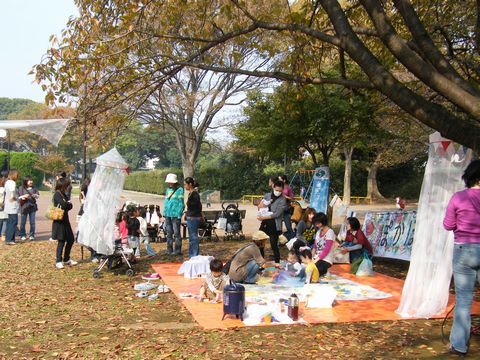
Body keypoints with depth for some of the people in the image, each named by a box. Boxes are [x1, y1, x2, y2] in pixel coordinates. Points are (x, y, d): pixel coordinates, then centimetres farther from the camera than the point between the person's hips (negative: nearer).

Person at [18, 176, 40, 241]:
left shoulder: (33, 187, 6)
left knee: (32, 222, 3)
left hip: (32, 207, 2)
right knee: (23, 222, 3)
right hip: (24, 207, -2)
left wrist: (36, 195, -10)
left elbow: (38, 195, 13)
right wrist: (24, 196, -23)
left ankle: (31, 235, 11)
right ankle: (22, 235, 15)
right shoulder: (21, 188, -2)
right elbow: (19, 197, -3)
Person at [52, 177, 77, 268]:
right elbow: (63, 205, -26)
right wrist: (68, 203, -6)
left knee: (71, 239, 11)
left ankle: (66, 259, 24)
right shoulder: (57, 195, -12)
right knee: (61, 241, -4)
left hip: (65, 221, 9)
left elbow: (70, 206, 8)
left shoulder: (63, 194, 14)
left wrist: (68, 204, -12)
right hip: (59, 222, -9)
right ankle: (58, 261, 7)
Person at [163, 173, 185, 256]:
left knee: (176, 233, -3)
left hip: (175, 215, -7)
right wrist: (164, 213, 13)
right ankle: (169, 250, 20)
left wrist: (179, 214, -13)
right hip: (168, 215, 7)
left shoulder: (180, 190, -6)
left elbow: (181, 203, -8)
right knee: (169, 233, 12)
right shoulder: (168, 190, 15)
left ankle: (178, 250, 3)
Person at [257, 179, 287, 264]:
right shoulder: (267, 195, 7)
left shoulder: (282, 200, -9)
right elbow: (259, 207, 15)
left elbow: (277, 214, -17)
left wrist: (263, 217, -17)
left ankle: (277, 263, 13)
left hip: (274, 226, -5)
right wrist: (261, 205, -9)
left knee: (274, 246, -2)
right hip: (264, 223, 5)